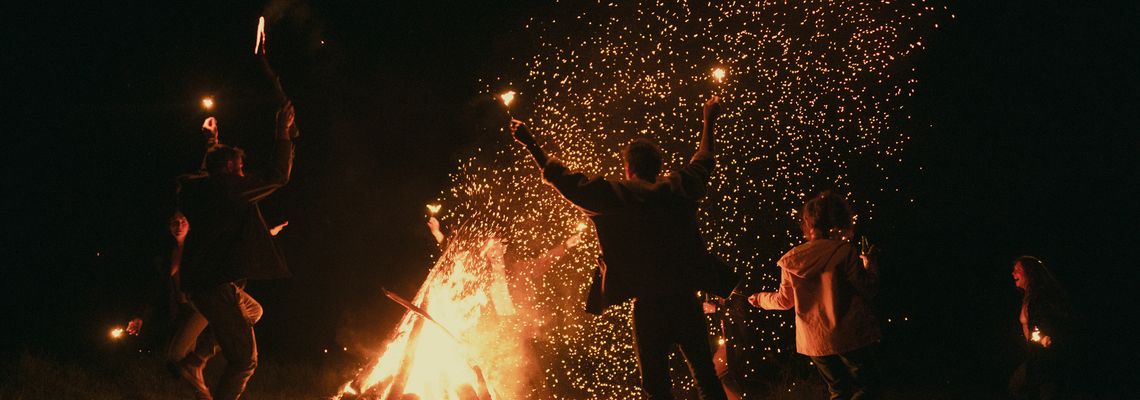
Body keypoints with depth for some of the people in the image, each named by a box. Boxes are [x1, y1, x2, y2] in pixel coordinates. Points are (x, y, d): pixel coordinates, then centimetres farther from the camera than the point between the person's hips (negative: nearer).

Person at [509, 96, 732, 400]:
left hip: (650, 306, -4)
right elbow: (703, 161, 25)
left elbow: (569, 182, -4)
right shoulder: (680, 187, 6)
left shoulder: (618, 194, -6)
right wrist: (709, 122, 41)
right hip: (687, 302, 4)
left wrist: (532, 145, 4)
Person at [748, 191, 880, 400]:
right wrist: (870, 265, 9)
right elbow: (866, 291, -9)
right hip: (848, 336, -5)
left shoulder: (792, 259, 1)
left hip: (813, 341, 5)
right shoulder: (844, 252, -12)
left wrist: (760, 299, 29)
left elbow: (784, 300, 11)